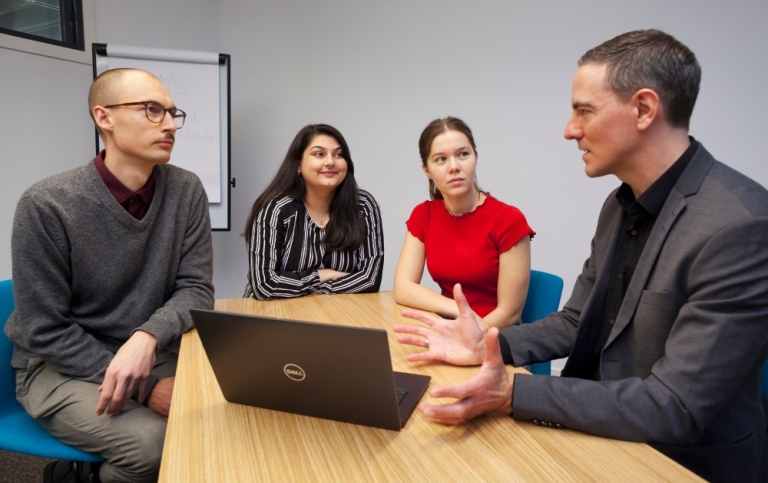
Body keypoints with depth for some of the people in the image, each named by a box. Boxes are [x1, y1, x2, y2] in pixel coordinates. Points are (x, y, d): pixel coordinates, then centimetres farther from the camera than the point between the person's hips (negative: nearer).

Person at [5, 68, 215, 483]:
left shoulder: (185, 191, -7)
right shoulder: (46, 205, -17)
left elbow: (196, 288, -7)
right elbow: (44, 331, -14)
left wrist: (147, 338, -28)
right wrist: (147, 386, -20)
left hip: (152, 351, 4)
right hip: (59, 365, -4)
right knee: (154, 442, -27)